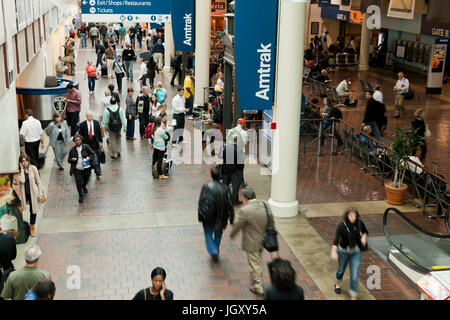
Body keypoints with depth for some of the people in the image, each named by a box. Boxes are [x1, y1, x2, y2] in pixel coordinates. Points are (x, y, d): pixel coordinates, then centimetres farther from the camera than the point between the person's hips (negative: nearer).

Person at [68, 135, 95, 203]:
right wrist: (72, 159, -16)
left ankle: (84, 186, 54)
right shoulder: (72, 150, 0)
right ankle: (80, 195, 8)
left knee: (86, 180, 18)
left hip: (86, 168, 1)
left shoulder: (86, 147, -4)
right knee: (78, 182, -8)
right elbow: (69, 159, 8)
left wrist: (89, 158, -19)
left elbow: (92, 154, 1)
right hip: (77, 169, -1)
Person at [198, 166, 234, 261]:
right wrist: (231, 218, 2)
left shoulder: (206, 187, -15)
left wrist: (201, 216, -1)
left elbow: (201, 202, -12)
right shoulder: (226, 188, -10)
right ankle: (216, 251, 32)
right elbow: (229, 204, -7)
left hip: (208, 217, -2)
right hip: (221, 217, 2)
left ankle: (213, 250, -4)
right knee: (218, 234, 23)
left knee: (208, 234, 15)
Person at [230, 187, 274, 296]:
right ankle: (255, 277, 51)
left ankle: (258, 288, 22)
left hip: (252, 243, -6)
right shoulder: (266, 206, -8)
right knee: (257, 260, 29)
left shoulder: (244, 210, -26)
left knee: (255, 264, 10)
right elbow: (272, 223, 3)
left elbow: (237, 226, -14)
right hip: (263, 240, 6)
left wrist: (231, 234, 6)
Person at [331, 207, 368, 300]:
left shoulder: (359, 223, -10)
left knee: (354, 275, -2)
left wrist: (364, 237, -14)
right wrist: (333, 252, -49)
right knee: (341, 270, 23)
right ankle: (337, 284, 54)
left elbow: (365, 232, 10)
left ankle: (353, 296, 8)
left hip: (356, 252, 2)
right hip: (343, 252, -1)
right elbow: (336, 239, -34)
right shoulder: (342, 226, -23)